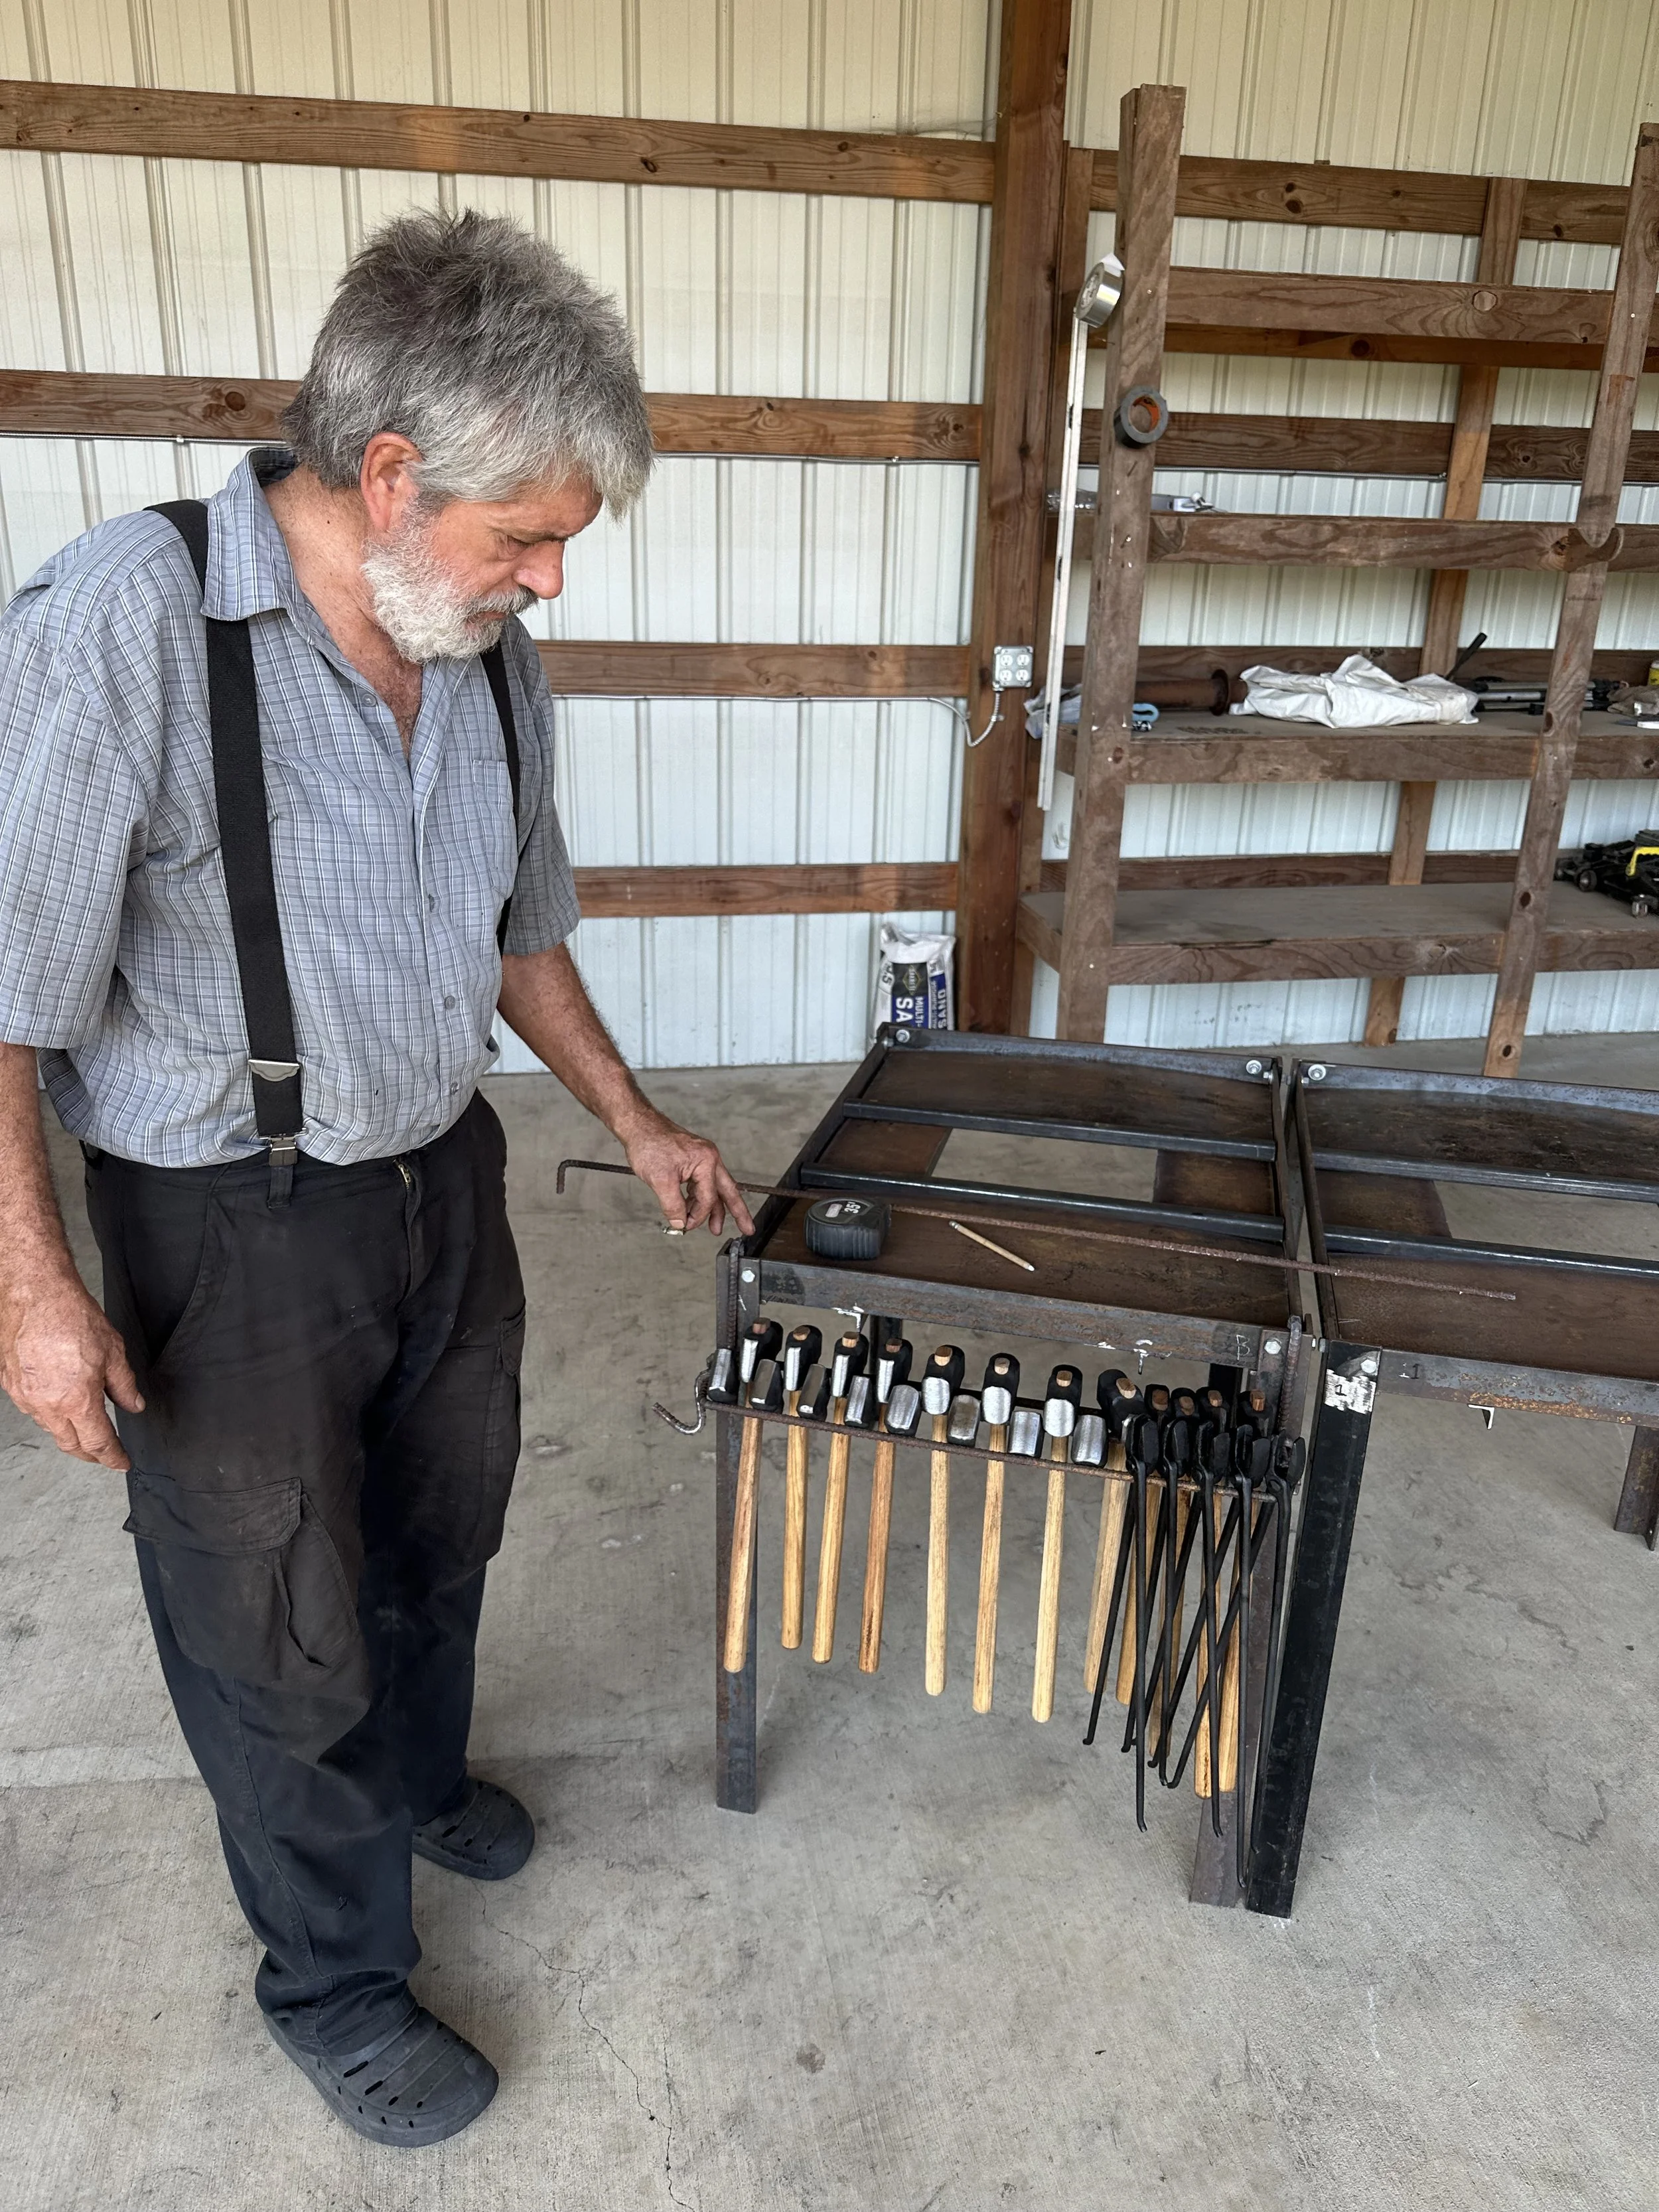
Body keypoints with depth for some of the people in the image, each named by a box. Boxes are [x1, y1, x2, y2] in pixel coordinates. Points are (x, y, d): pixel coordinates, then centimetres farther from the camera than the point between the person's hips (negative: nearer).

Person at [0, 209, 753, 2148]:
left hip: (445, 1179, 7)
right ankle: (335, 1982, 39)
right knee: (278, 1626, 13)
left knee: (441, 1535, 26)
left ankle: (417, 1780, 56)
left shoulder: (492, 659, -1)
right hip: (230, 1228, -6)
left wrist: (635, 1123, 14)